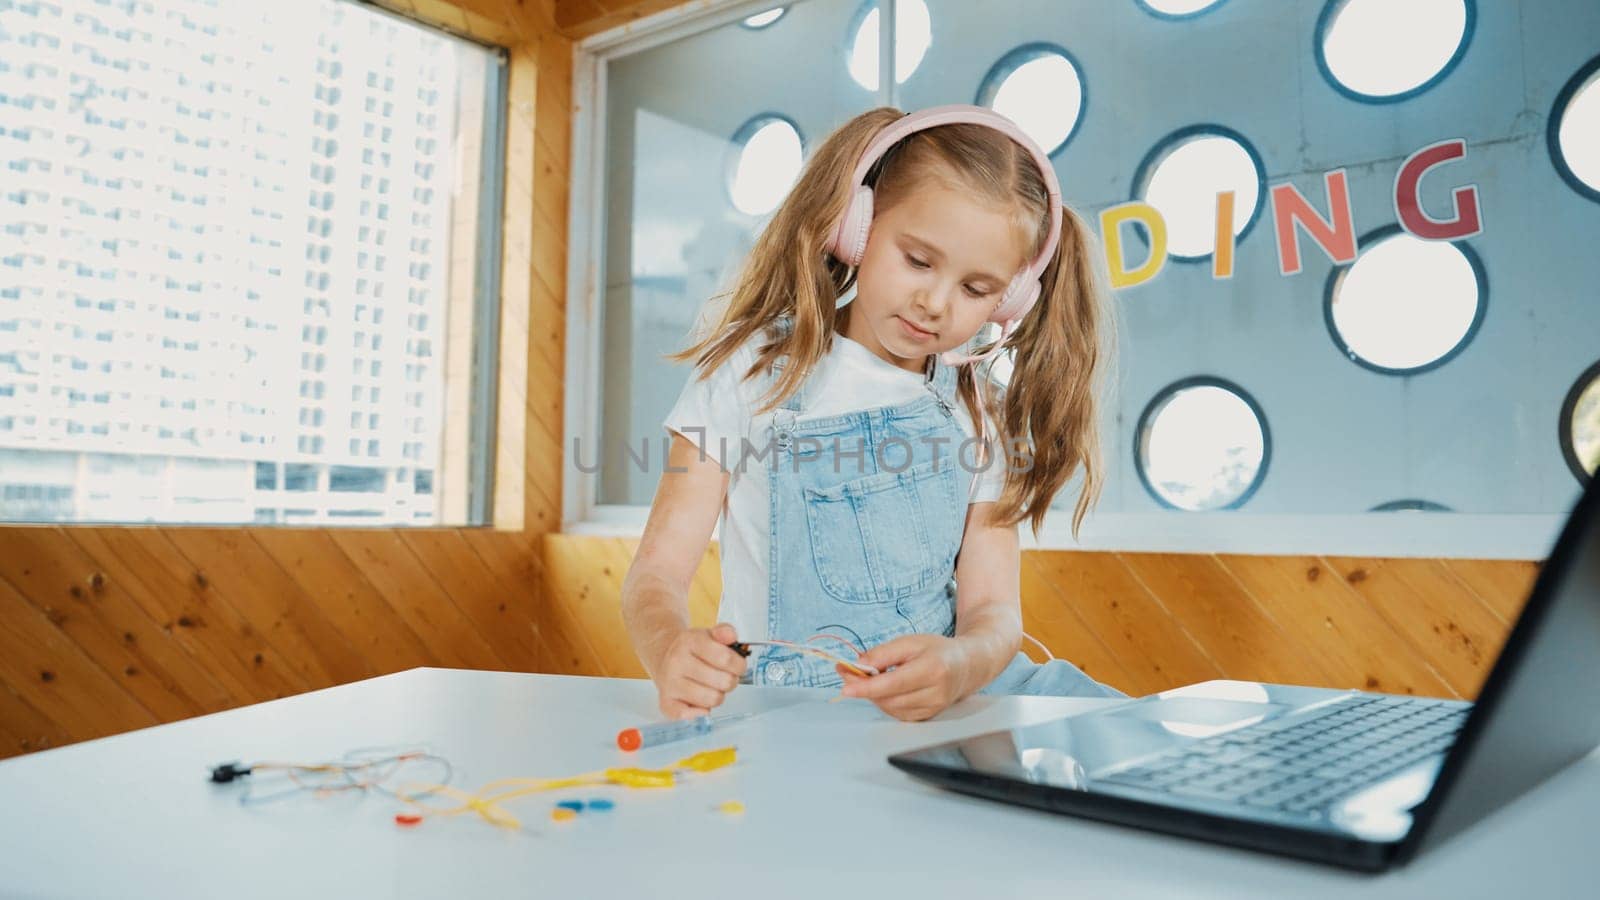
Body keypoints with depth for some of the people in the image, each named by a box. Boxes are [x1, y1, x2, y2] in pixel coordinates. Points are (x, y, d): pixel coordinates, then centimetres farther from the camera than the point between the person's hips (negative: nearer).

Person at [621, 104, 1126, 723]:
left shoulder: (985, 414, 6)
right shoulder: (755, 372, -4)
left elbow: (993, 607, -1)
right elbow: (659, 571, -6)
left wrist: (962, 662, -26)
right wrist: (672, 652, -30)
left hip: (947, 697, 3)